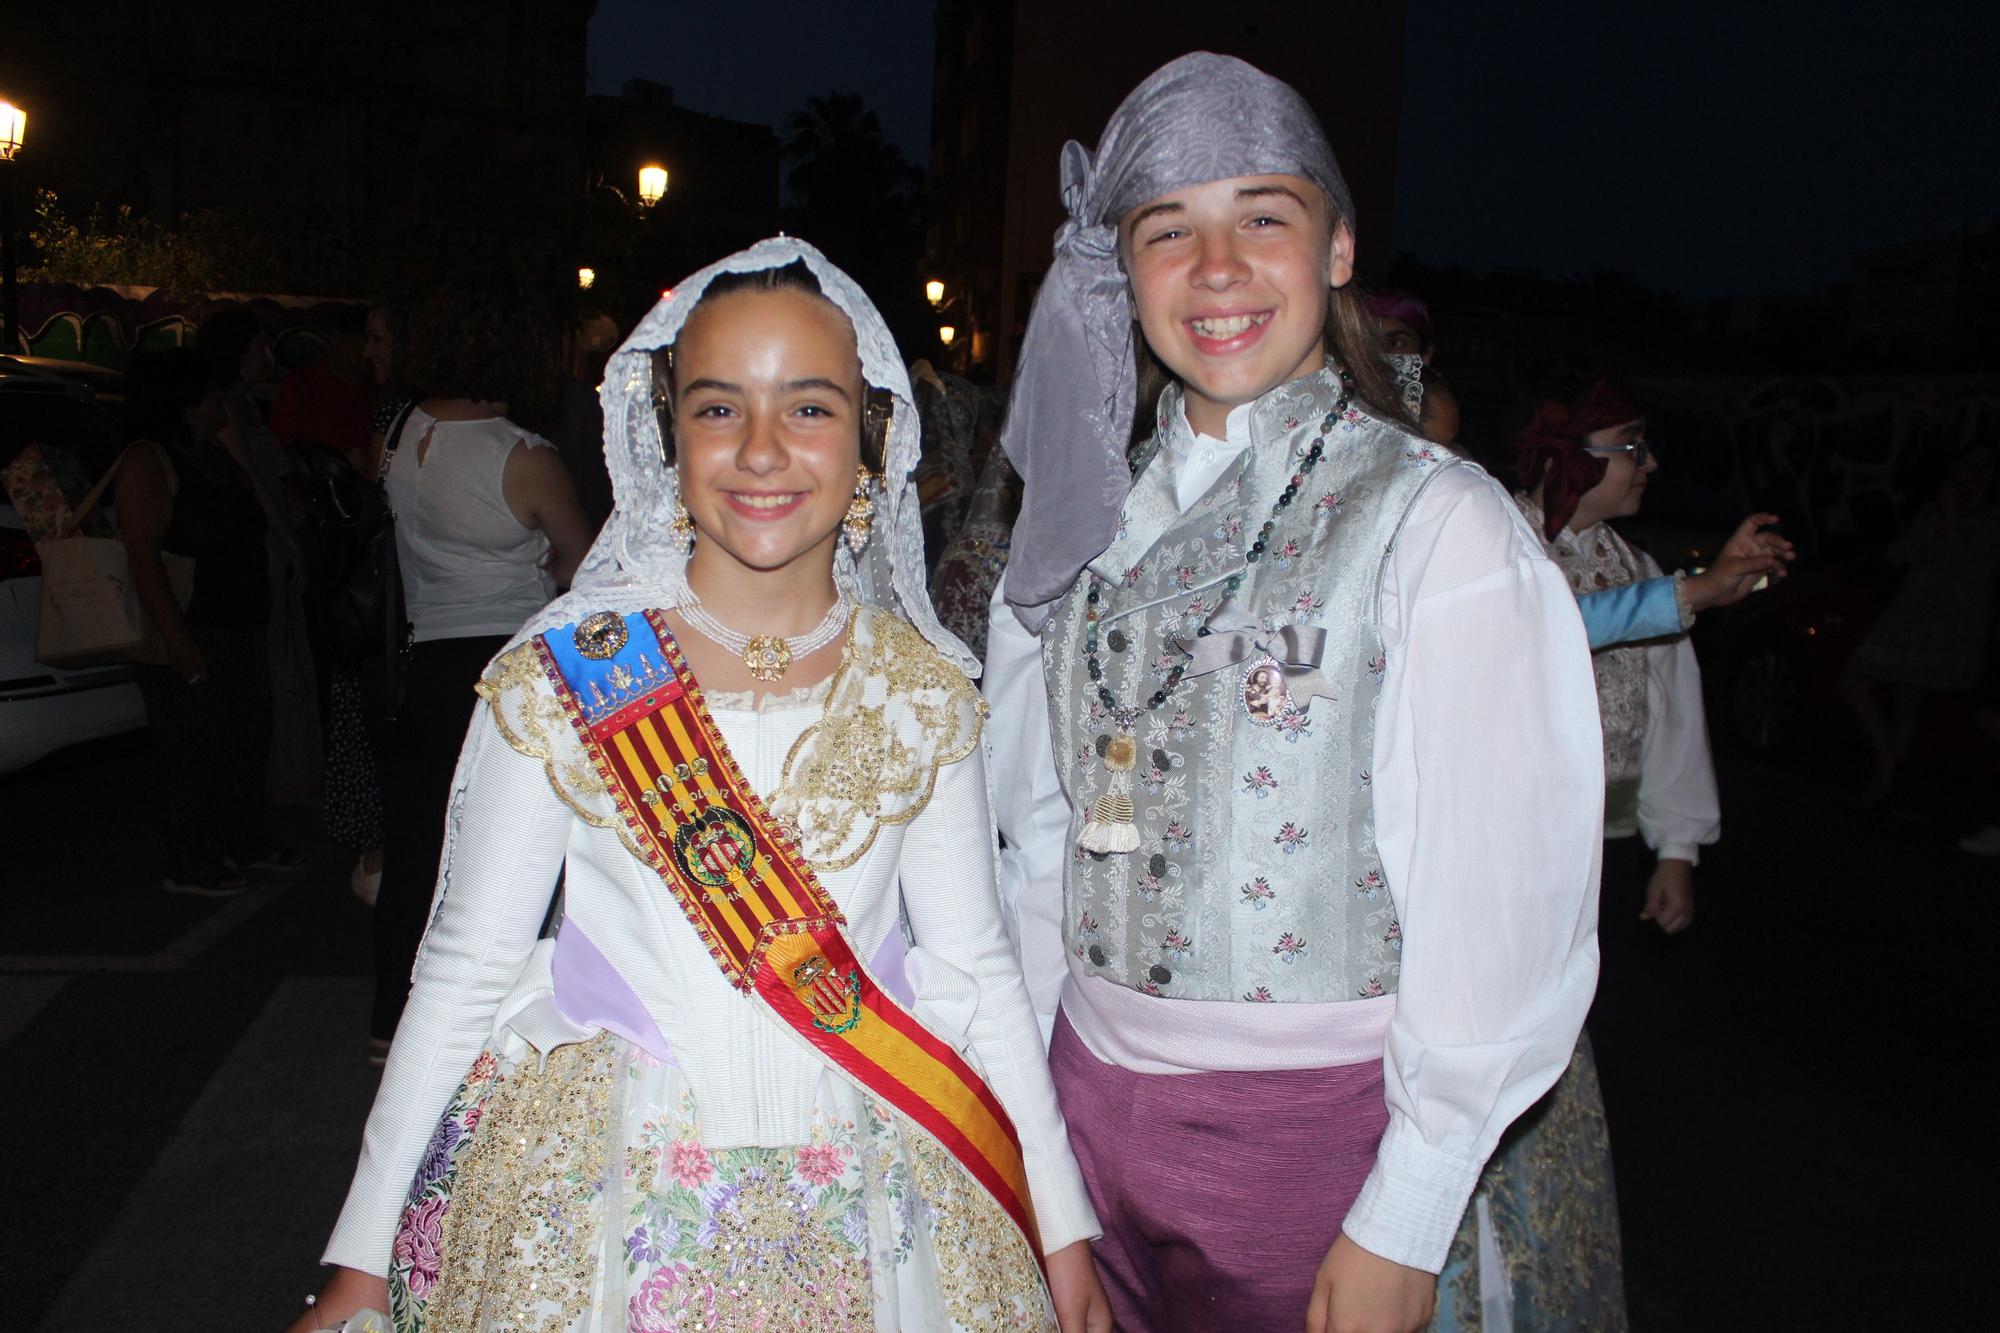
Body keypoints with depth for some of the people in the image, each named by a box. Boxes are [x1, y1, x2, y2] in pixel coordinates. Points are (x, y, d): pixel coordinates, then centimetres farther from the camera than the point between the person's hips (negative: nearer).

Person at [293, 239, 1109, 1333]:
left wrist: (1064, 1226, 2)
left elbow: (973, 962, 0)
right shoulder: (560, 679, -10)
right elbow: (464, 969, -4)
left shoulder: (922, 689, -4)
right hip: (603, 1211, -1)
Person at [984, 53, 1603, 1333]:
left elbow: (1504, 901, -13)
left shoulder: (1439, 523, -12)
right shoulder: (1098, 518, 4)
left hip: (1311, 1118, -4)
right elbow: (1044, 821, 9)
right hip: (1091, 1087, 5)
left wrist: (1402, 1229, -12)